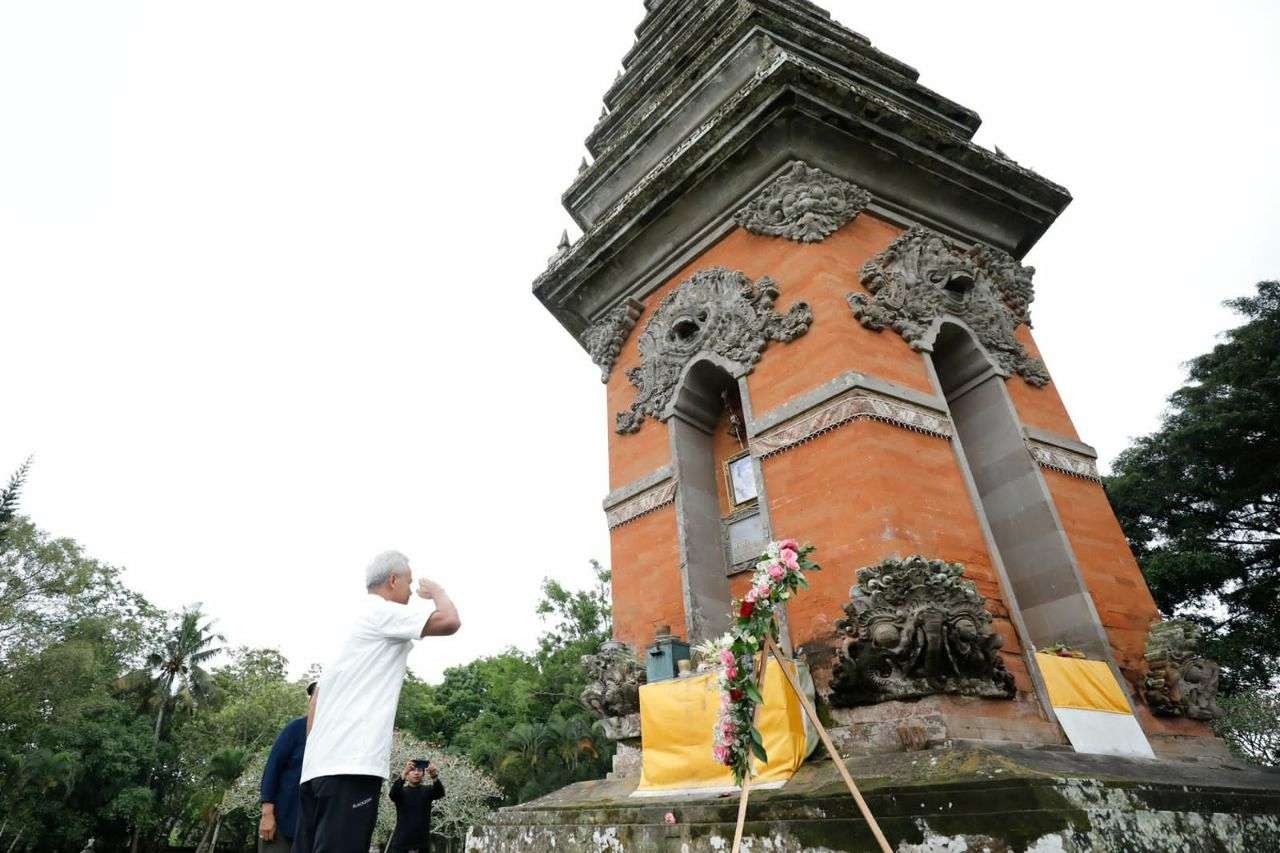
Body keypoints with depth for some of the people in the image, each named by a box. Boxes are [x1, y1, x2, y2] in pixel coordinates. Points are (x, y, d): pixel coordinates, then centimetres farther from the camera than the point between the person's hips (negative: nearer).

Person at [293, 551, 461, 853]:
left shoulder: (358, 620, 24)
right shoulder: (382, 612, -4)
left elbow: (316, 695, 25)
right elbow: (449, 622, -15)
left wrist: (315, 752, 24)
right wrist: (436, 591, 5)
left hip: (320, 763, 10)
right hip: (351, 763, -10)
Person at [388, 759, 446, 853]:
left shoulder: (427, 791, 7)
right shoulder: (401, 791, 5)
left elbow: (440, 793, -14)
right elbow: (392, 794, -18)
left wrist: (435, 777, -36)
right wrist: (403, 774, -37)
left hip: (422, 844, 1)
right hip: (401, 843, -1)